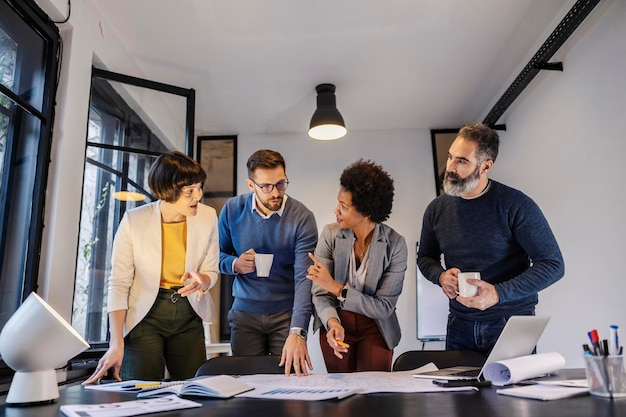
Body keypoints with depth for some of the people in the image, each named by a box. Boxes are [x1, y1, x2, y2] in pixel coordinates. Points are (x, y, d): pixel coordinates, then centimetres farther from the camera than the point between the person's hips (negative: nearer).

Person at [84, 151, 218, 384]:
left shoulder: (207, 217, -9)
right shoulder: (134, 221, -17)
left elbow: (211, 272, 1)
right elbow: (119, 284, -14)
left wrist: (200, 281, -24)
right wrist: (116, 344, -21)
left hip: (188, 315, 3)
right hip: (145, 315, -2)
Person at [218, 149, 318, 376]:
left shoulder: (302, 217, -16)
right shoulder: (232, 210, -6)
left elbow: (304, 278, -22)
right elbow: (218, 255, 6)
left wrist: (297, 333, -33)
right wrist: (234, 264, -18)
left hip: (287, 314, -2)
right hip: (245, 312, 2)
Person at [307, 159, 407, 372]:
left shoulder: (395, 244, -15)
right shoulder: (331, 233, -12)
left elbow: (384, 307, -16)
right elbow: (320, 293, -9)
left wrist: (337, 288, -25)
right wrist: (332, 322, -29)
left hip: (375, 329, -1)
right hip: (335, 325, 1)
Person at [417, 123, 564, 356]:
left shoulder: (516, 205, -12)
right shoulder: (437, 209, 1)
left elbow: (553, 265, -11)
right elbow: (425, 257, 16)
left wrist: (498, 293, -23)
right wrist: (440, 276, -8)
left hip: (512, 325, -3)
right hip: (460, 325, 4)